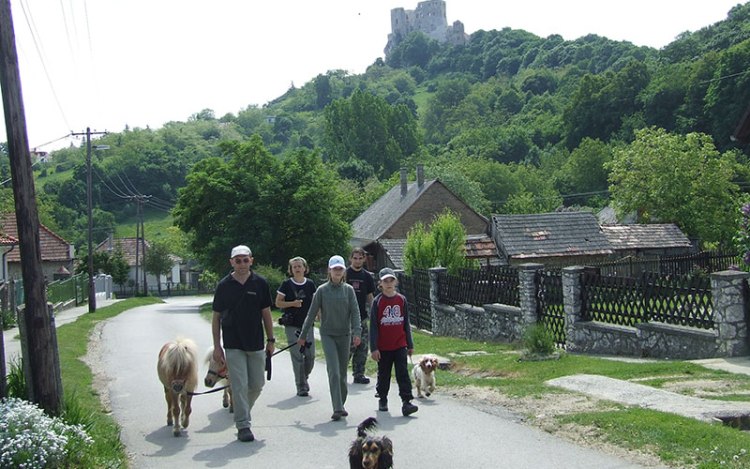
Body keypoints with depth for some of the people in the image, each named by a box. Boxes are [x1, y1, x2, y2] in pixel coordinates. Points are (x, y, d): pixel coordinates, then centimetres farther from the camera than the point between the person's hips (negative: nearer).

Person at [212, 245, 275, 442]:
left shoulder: (260, 283, 2)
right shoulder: (224, 285, -1)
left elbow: (266, 313, 8)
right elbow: (216, 317, 3)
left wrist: (270, 340, 6)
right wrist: (217, 346, -1)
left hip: (256, 344, 2)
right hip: (233, 345, -2)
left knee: (257, 384, 8)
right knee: (239, 386, -4)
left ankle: (243, 412, 33)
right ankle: (243, 426, 5)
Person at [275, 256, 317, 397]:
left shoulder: (310, 284, 6)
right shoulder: (286, 284, -1)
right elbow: (278, 303, 1)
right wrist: (293, 303, -14)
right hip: (292, 325, -2)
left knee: (310, 355, -2)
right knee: (297, 356, -3)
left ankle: (304, 377, 26)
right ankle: (301, 387, 6)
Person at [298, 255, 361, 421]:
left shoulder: (349, 290, 4)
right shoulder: (322, 290, 0)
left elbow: (355, 312, -3)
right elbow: (312, 313, 4)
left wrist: (357, 332, -18)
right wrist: (303, 335, 6)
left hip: (344, 335, 2)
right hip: (327, 335, -2)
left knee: (342, 373, 9)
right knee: (334, 371, -13)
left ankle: (341, 405, 23)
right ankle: (337, 408, -14)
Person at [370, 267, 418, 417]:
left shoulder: (401, 299, 3)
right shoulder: (378, 301, -4)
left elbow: (406, 323, 10)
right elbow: (373, 326, -4)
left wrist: (410, 345, 11)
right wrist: (374, 348, -8)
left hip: (400, 345, 1)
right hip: (383, 346, -1)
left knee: (403, 373, -6)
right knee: (383, 374, 12)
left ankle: (406, 402, -8)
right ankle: (382, 400, 29)